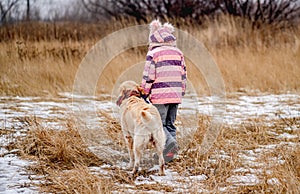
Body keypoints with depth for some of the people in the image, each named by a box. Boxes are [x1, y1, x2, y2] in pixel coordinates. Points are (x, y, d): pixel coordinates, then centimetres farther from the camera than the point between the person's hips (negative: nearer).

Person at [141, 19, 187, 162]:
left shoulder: (153, 54, -6)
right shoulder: (178, 53, 11)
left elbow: (148, 76, -8)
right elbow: (183, 74, 15)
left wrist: (144, 93, 3)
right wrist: (182, 92, 23)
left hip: (159, 96, -5)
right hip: (175, 95, 6)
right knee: (170, 124, 12)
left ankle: (169, 141, -24)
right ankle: (169, 153, 8)